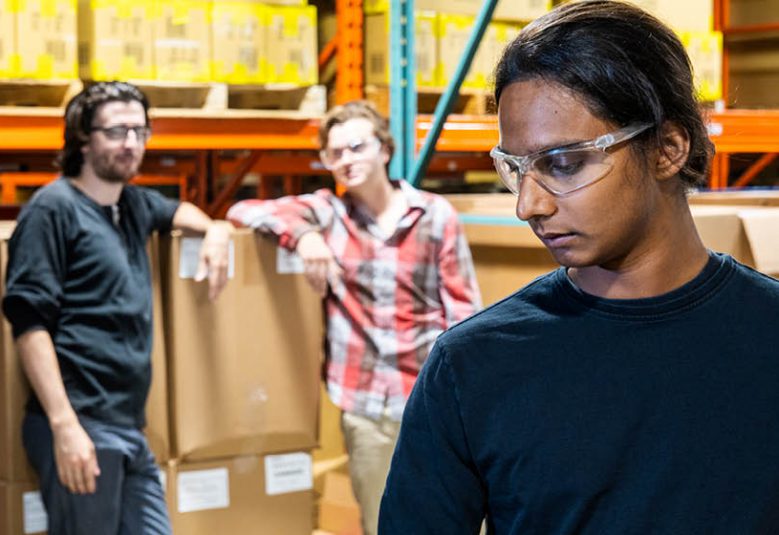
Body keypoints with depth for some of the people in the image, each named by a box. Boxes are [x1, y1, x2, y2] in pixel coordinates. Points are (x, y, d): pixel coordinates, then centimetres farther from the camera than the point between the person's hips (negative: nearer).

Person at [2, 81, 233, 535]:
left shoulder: (134, 204, 17)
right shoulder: (55, 207, -6)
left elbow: (176, 210, 41)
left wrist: (214, 231, 17)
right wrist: (64, 424, -22)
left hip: (131, 429, 8)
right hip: (79, 427, -8)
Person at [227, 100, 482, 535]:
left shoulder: (435, 214, 0)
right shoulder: (326, 212, 3)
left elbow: (463, 307, 0)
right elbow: (244, 212, -1)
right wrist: (302, 234, -19)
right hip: (363, 401, 1)